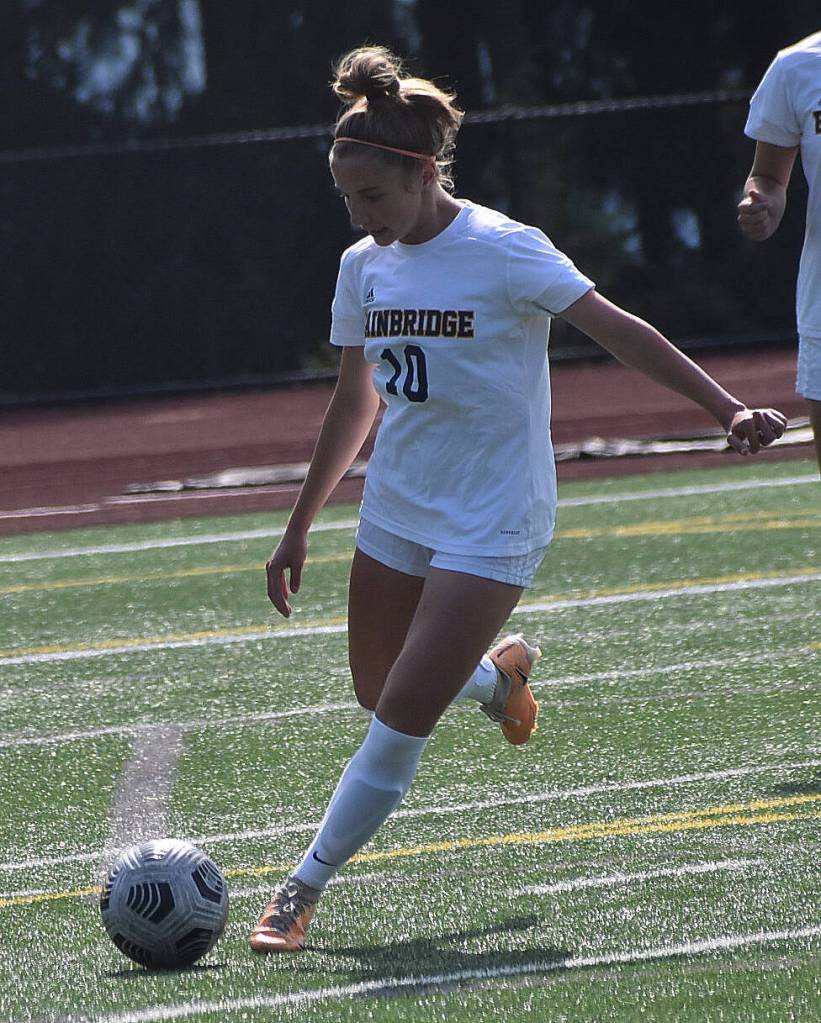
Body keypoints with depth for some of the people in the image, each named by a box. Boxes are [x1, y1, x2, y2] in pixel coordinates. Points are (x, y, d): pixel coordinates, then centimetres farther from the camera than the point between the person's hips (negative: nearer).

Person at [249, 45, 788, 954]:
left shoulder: (502, 251, -16)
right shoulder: (364, 267, 3)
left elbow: (621, 333, -17)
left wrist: (727, 410, -26)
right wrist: (299, 529, 18)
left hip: (490, 525, -6)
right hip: (395, 515, 6)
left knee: (402, 720, -13)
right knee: (382, 701, 12)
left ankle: (302, 891, -3)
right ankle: (496, 673, 43)